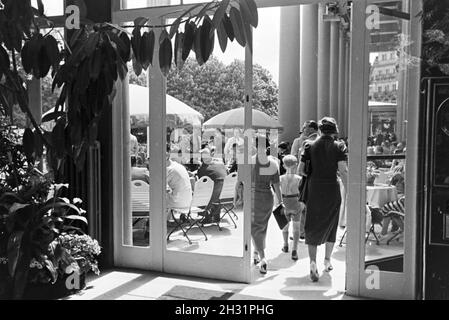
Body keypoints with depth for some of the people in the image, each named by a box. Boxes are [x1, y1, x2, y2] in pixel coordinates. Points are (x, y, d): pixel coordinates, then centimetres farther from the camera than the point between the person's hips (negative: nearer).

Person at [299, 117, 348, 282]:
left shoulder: (310, 146, 0)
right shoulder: (339, 146, -4)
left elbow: (301, 170, -1)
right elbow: (343, 171, -13)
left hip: (314, 189, 0)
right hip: (332, 189, 0)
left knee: (313, 227, 5)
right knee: (331, 225, 17)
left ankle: (313, 262, -14)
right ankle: (327, 261, 27)